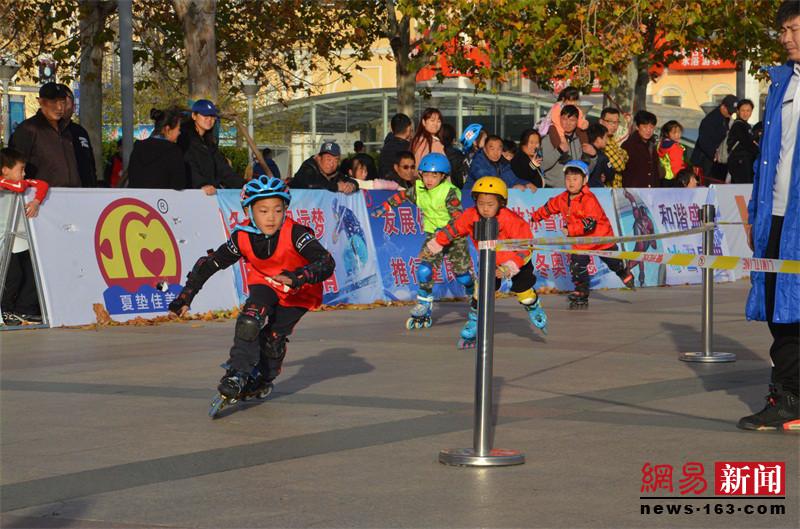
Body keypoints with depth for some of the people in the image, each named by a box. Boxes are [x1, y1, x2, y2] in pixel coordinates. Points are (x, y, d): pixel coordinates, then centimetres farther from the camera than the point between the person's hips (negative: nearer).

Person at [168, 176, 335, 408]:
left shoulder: (295, 233, -30)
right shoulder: (242, 237, -19)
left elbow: (327, 263, -39)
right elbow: (211, 263, -7)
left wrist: (297, 278, -54)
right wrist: (186, 295, -9)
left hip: (298, 293, -2)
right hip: (264, 285, 2)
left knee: (273, 336, -14)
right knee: (249, 321, -26)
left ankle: (262, 382, 12)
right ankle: (237, 374, -16)